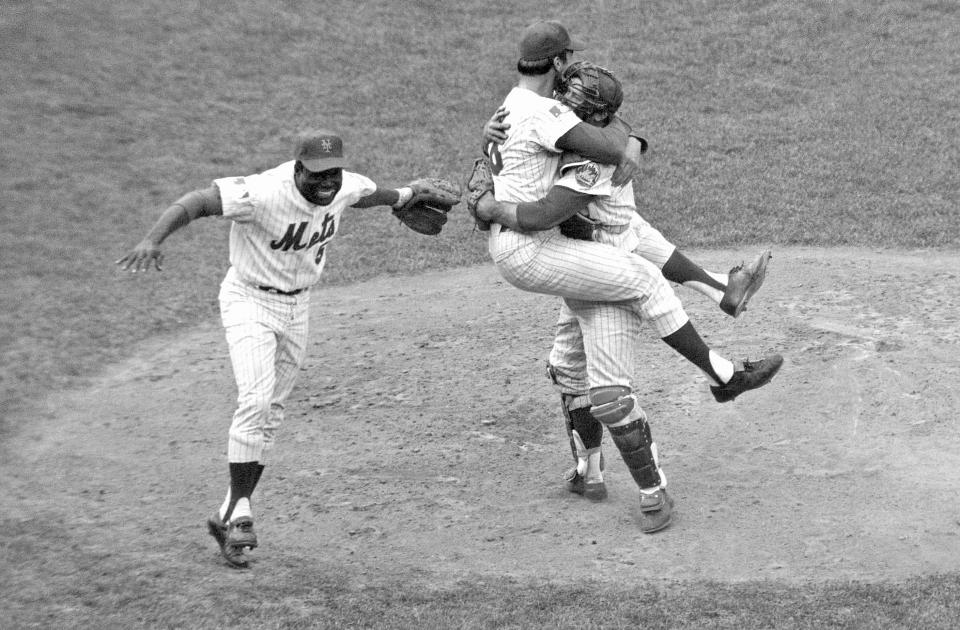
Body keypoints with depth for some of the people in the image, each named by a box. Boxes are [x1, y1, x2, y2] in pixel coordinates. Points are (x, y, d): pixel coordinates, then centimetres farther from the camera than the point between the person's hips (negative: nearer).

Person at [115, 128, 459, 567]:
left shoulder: (345, 187, -11)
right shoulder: (264, 193, -30)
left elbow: (368, 193, 14)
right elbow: (194, 202, -35)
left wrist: (403, 195, 35)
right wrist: (152, 240, -52)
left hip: (297, 307, 7)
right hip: (249, 301, -7)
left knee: (271, 415, 10)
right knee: (256, 402, -23)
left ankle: (227, 516, 19)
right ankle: (240, 512, -14)